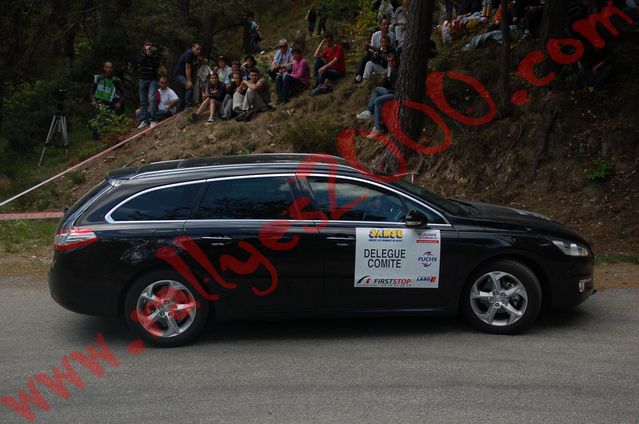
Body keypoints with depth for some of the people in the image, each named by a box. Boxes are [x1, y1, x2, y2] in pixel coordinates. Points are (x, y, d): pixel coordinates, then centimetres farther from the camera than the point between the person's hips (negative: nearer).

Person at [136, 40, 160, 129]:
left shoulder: (155, 55, 6)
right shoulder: (141, 55, 9)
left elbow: (157, 65, -9)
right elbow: (140, 62, -11)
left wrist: (151, 55, -13)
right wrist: (146, 54, -15)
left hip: (152, 80, -3)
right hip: (143, 80, 3)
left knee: (151, 98, -20)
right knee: (143, 101, 4)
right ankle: (144, 120, 10)